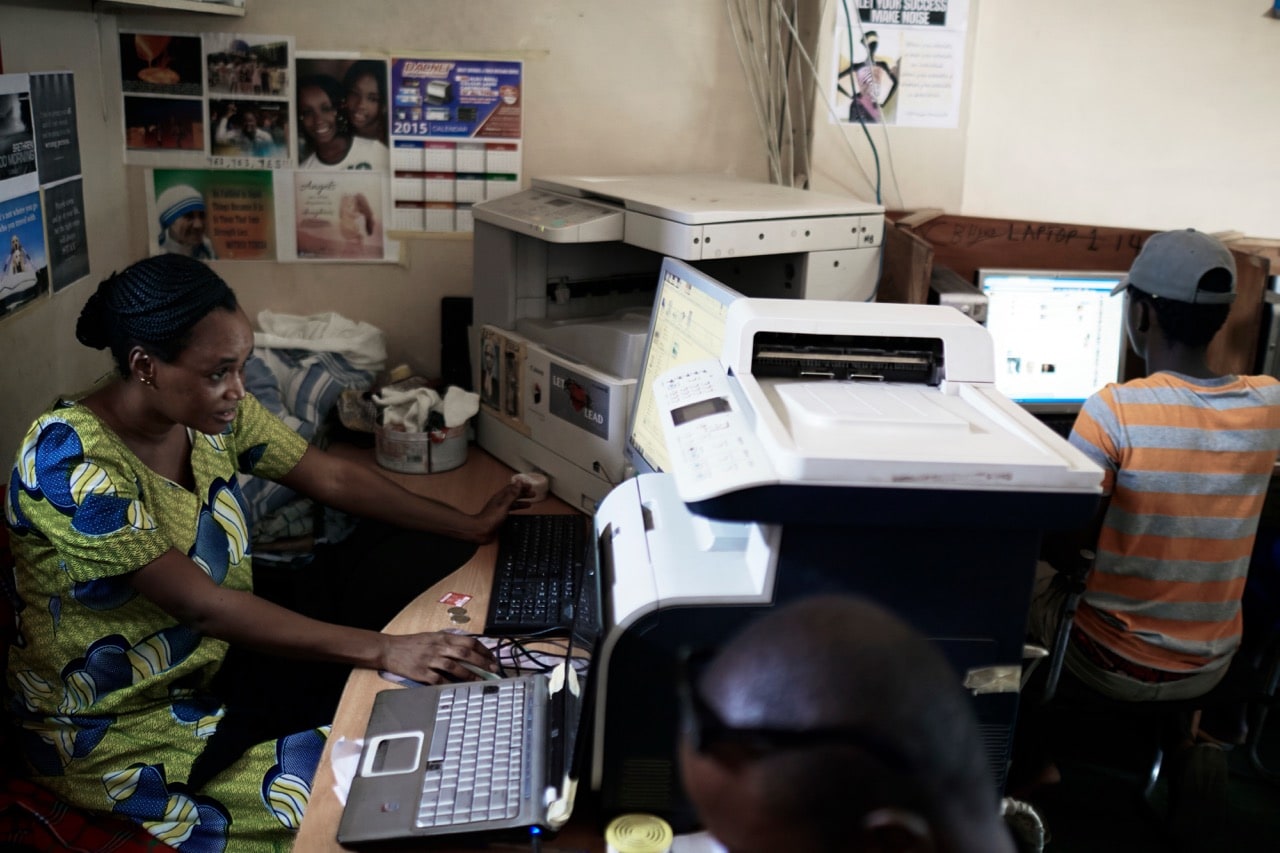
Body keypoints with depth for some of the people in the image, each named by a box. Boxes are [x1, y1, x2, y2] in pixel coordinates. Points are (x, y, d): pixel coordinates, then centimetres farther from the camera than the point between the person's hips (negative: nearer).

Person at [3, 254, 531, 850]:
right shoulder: (67, 459, -28)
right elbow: (202, 605, -32)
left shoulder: (214, 413, -7)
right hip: (110, 733, -7)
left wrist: (471, 527, 4)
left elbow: (333, 478, 4)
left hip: (210, 672, 7)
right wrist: (383, 651, -34)